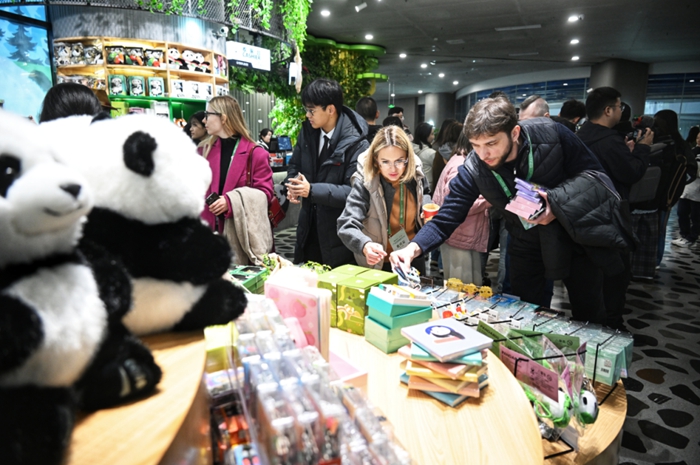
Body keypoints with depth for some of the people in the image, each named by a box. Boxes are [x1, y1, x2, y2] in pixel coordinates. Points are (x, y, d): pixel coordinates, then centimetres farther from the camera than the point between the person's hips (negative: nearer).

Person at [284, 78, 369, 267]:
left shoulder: (356, 144, -19)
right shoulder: (308, 131, 1)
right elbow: (295, 165, 12)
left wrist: (312, 190, -30)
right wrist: (293, 183, -11)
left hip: (339, 231, -6)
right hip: (309, 225, 6)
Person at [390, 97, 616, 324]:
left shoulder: (550, 133, -24)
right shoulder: (472, 170, -22)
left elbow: (593, 173, -13)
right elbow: (446, 219, -21)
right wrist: (413, 247, -39)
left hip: (576, 235, 0)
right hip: (527, 247, 0)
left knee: (589, 315, 15)